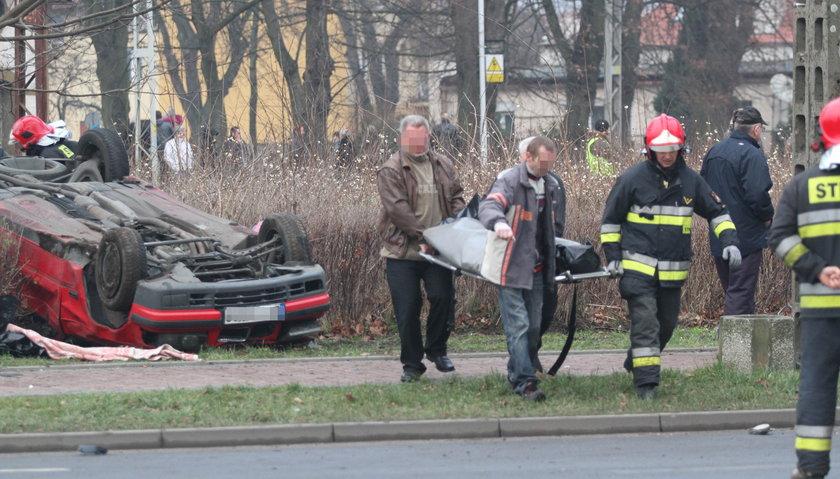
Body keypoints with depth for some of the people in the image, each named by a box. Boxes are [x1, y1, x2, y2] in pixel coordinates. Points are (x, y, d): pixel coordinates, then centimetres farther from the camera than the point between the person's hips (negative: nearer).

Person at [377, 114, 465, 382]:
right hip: (402, 252, -3)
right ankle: (412, 364, 9)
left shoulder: (442, 165, 12)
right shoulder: (391, 171, -5)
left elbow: (456, 197, 17)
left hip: (438, 250, 3)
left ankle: (437, 350, 19)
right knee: (407, 309, -1)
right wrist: (422, 236, -21)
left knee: (442, 297, -4)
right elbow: (397, 208, -14)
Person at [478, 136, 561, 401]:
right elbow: (488, 206, -30)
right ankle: (524, 382, -13)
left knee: (533, 326, 12)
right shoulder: (510, 180, -12)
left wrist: (549, 261, 22)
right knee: (518, 325, -11)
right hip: (511, 267, -8)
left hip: (536, 267, 8)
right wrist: (499, 222, -52)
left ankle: (517, 375, 24)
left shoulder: (550, 184, 13)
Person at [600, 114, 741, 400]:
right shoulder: (633, 178, -4)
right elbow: (610, 218, 4)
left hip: (673, 272, 4)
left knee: (666, 325, 15)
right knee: (645, 323, -14)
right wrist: (612, 257, -2)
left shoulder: (691, 181, 5)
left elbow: (716, 212, 15)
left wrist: (730, 241, -1)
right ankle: (646, 384, -13)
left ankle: (635, 363, 38)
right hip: (637, 267, -4)